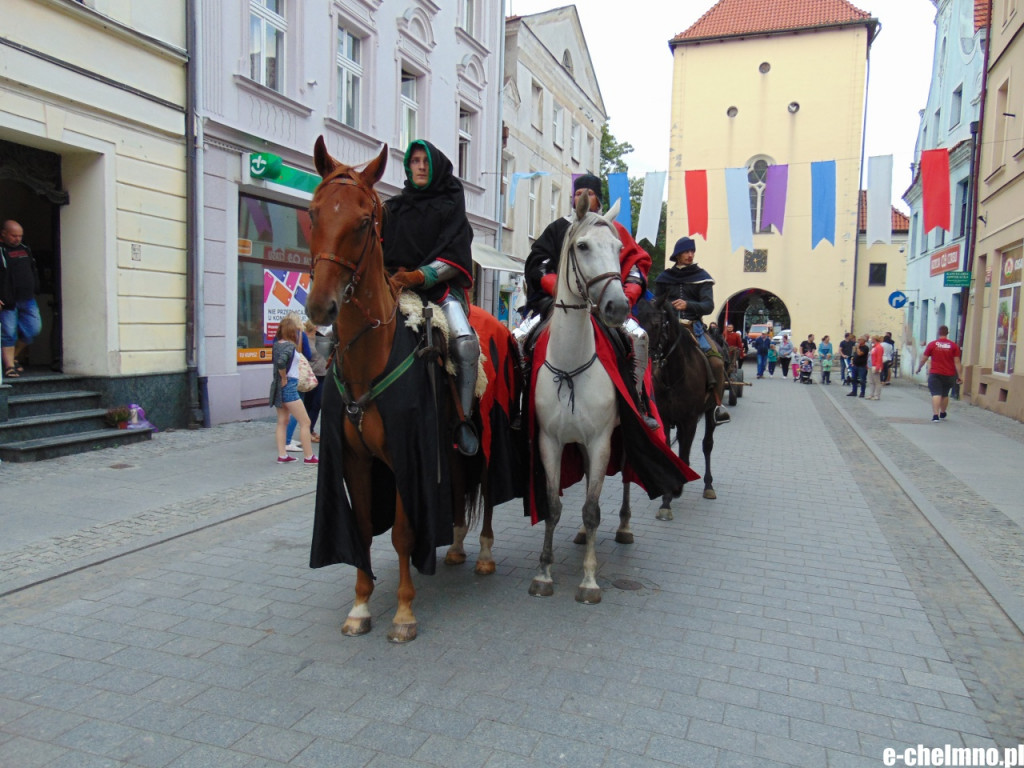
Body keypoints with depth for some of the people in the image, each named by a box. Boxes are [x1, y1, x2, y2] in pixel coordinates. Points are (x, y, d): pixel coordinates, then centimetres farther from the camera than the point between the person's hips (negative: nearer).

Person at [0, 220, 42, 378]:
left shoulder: (25, 249, 15)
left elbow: (34, 271, 24)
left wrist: (34, 291, 17)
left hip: (27, 299, 6)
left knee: (34, 328, 2)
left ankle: (13, 356, 22)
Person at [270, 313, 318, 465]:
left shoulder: (277, 343, 6)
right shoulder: (289, 346, -17)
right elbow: (281, 362, -33)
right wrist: (284, 378, -19)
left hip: (278, 387, 9)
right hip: (289, 386, -9)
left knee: (282, 421, 14)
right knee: (305, 422, -2)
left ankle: (282, 455, 16)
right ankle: (309, 457, 0)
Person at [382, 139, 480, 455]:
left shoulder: (450, 206, 10)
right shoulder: (393, 208, 19)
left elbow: (455, 258, -1)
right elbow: (381, 252, 16)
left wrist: (420, 276, -16)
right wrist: (393, 274, -6)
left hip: (441, 287, -3)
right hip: (396, 287, 3)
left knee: (465, 342, -30)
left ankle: (464, 420, -24)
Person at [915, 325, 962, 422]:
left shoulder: (932, 344, -3)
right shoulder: (953, 345, -1)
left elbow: (924, 359, 3)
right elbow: (957, 362, -4)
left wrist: (919, 368, 21)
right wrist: (959, 376, -1)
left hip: (935, 374, -2)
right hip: (949, 374, 2)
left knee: (936, 394, -7)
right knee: (945, 394, 19)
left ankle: (935, 415, -21)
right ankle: (942, 414, 35)